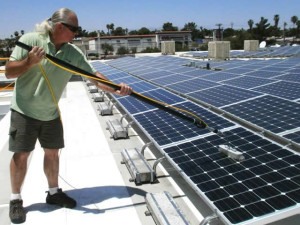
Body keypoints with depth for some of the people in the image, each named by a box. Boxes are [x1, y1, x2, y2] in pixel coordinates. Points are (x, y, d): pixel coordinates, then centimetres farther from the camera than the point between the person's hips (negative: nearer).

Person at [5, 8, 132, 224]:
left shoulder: (74, 53, -6)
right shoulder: (30, 40, -14)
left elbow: (95, 76, -10)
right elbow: (9, 72, -13)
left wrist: (116, 88, -25)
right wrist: (30, 62, -31)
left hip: (51, 113, 4)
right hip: (24, 111, -4)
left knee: (52, 152, 11)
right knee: (21, 154, 0)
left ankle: (54, 192, 29)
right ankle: (16, 200, 18)